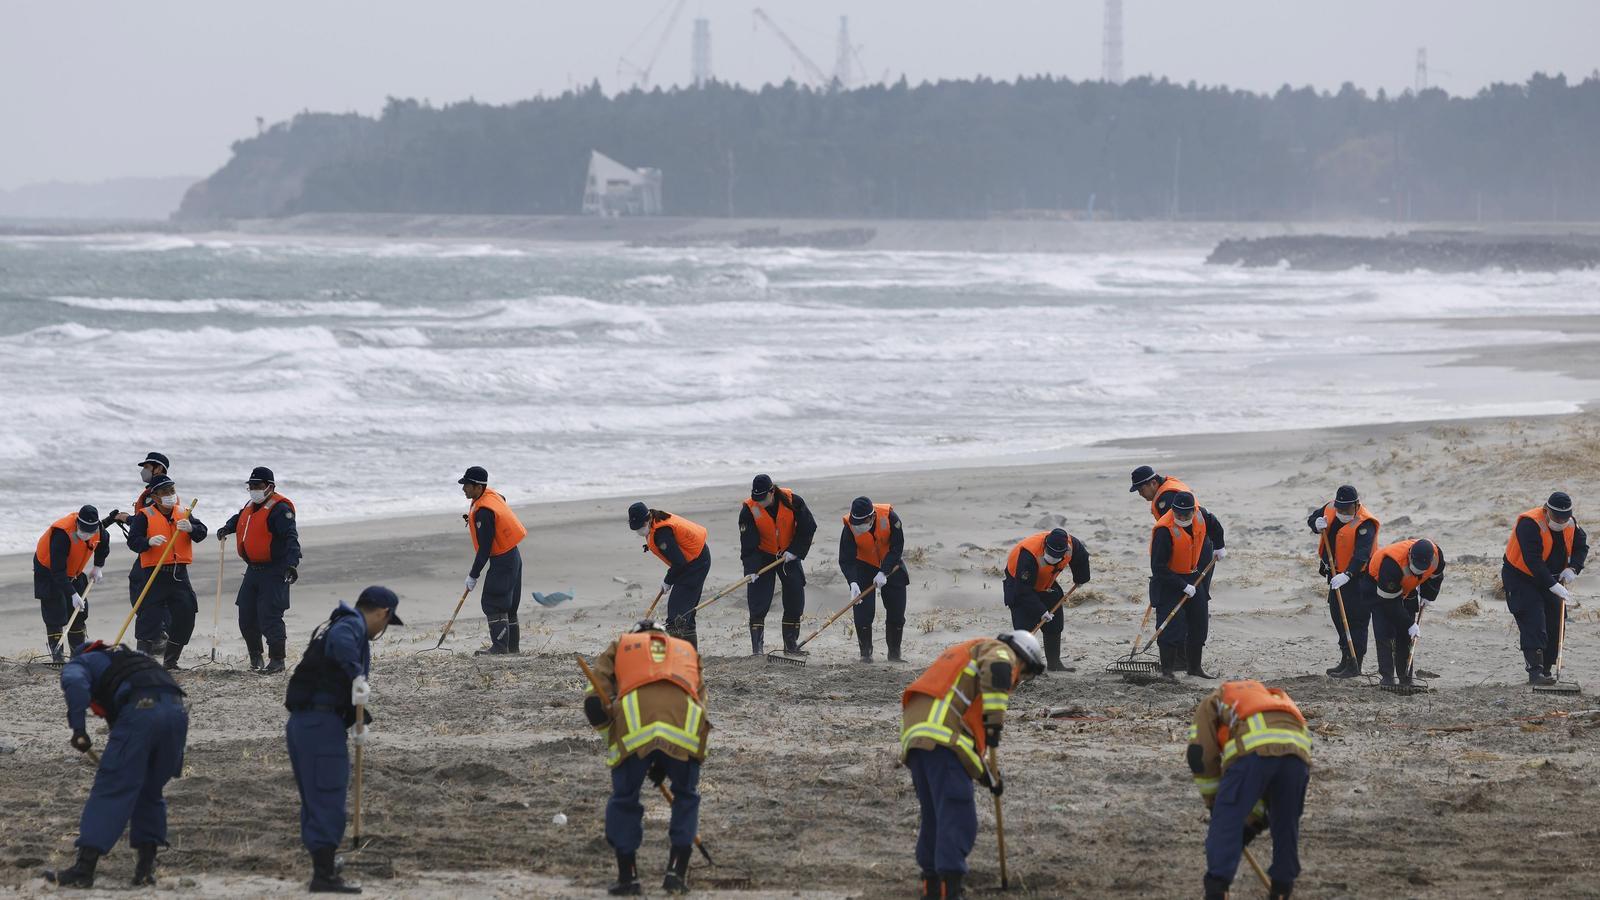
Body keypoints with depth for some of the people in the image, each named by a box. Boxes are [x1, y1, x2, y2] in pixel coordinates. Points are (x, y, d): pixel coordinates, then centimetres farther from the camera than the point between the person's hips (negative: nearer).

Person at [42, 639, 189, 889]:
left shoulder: (77, 664, 23)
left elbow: (75, 682, -3)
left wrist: (78, 728, -7)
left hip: (140, 710, -6)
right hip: (177, 710, 6)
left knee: (110, 789, -3)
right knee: (151, 792, 20)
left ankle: (84, 869, -8)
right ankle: (146, 867, 17)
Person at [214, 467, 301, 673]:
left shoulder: (279, 508, -14)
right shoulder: (251, 507, 14)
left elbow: (291, 537, -24)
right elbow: (239, 519, 38)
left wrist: (292, 563, -36)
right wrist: (227, 528, 18)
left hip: (274, 571, -9)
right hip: (253, 570, 9)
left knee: (269, 617, -11)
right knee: (247, 617, 10)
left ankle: (277, 660, -1)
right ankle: (255, 657, 27)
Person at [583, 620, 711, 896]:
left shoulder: (620, 646, 32)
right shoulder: (687, 651, 38)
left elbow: (594, 703, 17)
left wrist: (612, 737, 28)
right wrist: (665, 764, 30)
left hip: (633, 724, -1)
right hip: (685, 724, 1)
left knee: (624, 800, 18)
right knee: (686, 798, 24)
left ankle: (627, 878, 18)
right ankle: (677, 873, 18)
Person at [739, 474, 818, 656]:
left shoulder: (792, 501, -20)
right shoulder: (749, 509, -21)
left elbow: (808, 527, -9)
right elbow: (748, 543, -21)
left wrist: (795, 551, -14)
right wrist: (751, 569, -29)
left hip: (789, 554, 2)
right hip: (762, 556, -2)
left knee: (795, 597, 1)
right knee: (759, 601, -12)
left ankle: (791, 643, 14)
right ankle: (757, 646, -9)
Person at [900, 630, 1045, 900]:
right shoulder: (1001, 651, 12)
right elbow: (996, 668, -16)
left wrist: (986, 773, 35)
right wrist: (995, 720, -17)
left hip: (913, 732, 9)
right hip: (941, 737, -9)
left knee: (935, 814, 20)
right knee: (958, 816, -12)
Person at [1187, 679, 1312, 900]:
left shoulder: (1213, 702, 31)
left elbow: (1201, 754, 15)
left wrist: (1213, 801, 27)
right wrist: (1255, 821, 40)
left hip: (1252, 750, -5)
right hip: (1297, 748, 5)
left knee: (1226, 821, 3)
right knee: (1286, 823, 22)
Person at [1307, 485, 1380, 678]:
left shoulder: (1365, 524, -23)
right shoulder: (1331, 509, 0)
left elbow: (1361, 555, -33)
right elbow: (1312, 518, 15)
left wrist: (1347, 575, -45)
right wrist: (1316, 524, -11)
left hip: (1357, 576, -9)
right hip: (1337, 575, 9)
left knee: (1355, 620, -9)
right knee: (1338, 616, 16)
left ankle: (1355, 665, -6)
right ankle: (1346, 660, 27)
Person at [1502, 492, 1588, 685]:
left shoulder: (1570, 525, -4)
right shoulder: (1529, 524, -28)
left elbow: (1581, 546, 10)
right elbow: (1532, 560, -33)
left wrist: (1572, 568, -11)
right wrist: (1553, 586, -37)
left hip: (1551, 579, 7)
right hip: (1520, 577, -7)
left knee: (1555, 624, 5)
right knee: (1533, 622, -19)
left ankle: (1545, 670, 15)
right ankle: (1535, 671, -25)